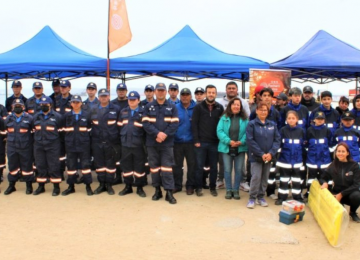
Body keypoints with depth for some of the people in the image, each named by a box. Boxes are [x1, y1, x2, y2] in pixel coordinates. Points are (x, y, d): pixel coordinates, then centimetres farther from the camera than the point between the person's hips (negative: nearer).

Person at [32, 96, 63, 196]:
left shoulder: (57, 116, -1)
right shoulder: (36, 116, 12)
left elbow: (60, 130, 1)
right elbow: (34, 130, 18)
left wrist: (56, 141, 1)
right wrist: (36, 141, 14)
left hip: (53, 146, -4)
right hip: (38, 146, 4)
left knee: (54, 166, -2)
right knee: (40, 166, 9)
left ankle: (56, 187, 8)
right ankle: (41, 186, 21)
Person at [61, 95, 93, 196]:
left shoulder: (86, 115, 2)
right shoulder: (66, 116, 5)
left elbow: (89, 130, 6)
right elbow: (63, 130, 11)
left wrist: (87, 141, 5)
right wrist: (67, 140, 8)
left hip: (84, 145, -2)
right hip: (70, 146, 2)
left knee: (85, 164, 1)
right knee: (71, 165, 8)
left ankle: (88, 186, 11)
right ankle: (71, 186, 19)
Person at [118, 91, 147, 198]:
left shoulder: (143, 112, -1)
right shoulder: (123, 112, 11)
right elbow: (120, 126, 14)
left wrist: (145, 142, -7)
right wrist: (122, 137, 7)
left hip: (138, 144, -3)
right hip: (125, 144, 4)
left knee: (139, 166, 4)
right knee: (126, 166, 11)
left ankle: (140, 188, 15)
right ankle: (128, 186, 23)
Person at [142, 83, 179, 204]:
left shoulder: (172, 107, 5)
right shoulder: (148, 107, 6)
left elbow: (175, 124, -3)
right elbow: (145, 123, -4)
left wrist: (165, 135, -15)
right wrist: (157, 133, -17)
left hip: (167, 143, -1)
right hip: (152, 143, 2)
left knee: (167, 167, -3)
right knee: (154, 166, 9)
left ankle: (169, 192, 1)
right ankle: (157, 190, 21)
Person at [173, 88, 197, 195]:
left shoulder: (195, 108, -2)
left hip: (190, 141, 0)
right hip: (177, 141, 1)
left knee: (192, 164, 7)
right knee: (177, 164, 10)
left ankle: (190, 185, 21)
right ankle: (177, 185, 23)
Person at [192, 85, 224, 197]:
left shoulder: (220, 107, 6)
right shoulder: (198, 107, 0)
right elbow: (194, 124, -3)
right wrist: (196, 140, -9)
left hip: (214, 142, 2)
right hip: (201, 142, -2)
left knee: (214, 167, 9)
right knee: (199, 166, 6)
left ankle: (213, 187, 22)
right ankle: (199, 187, 18)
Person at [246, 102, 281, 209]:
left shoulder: (272, 124, 5)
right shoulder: (252, 124, -5)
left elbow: (277, 139, 1)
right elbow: (250, 141, -11)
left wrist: (271, 153, -12)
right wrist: (261, 154, -15)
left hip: (268, 156, 4)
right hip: (256, 156, -4)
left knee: (265, 177, 10)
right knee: (256, 177, -9)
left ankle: (261, 197, 24)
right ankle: (252, 198, 4)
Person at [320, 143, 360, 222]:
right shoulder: (333, 165, -4)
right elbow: (322, 178, 6)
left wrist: (342, 194, -23)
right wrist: (324, 183, -19)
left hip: (350, 192, -1)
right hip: (337, 193, 1)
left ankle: (353, 212, -1)